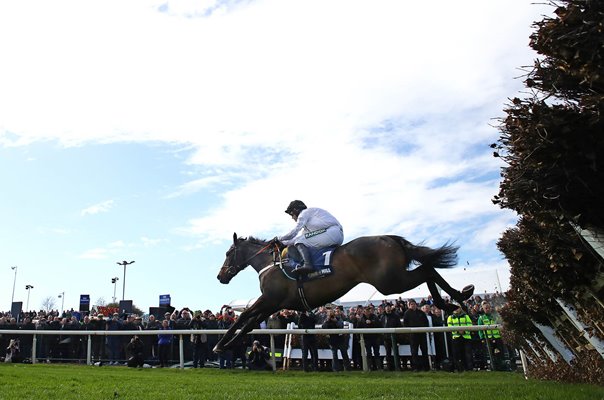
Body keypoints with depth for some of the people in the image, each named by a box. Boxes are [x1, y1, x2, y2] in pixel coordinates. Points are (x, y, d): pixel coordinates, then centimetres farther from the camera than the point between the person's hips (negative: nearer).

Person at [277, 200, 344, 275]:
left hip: (332, 232, -10)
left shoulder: (304, 213, 2)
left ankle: (308, 265, -30)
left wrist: (279, 238, 7)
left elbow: (295, 231, -4)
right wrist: (284, 243, 26)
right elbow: (300, 235, 30)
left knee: (300, 241, -11)